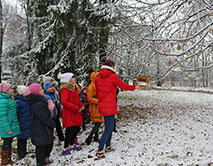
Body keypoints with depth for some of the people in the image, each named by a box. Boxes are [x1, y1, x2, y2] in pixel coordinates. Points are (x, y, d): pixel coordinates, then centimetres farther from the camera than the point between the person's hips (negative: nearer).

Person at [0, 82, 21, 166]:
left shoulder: (9, 98, 11)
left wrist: (16, 124, 21)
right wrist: (8, 129, -21)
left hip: (12, 126, 9)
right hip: (8, 127, -9)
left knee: (9, 143, 19)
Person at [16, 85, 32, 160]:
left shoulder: (26, 100, 8)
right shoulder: (18, 102, -18)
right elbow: (16, 114, -18)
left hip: (27, 125, 8)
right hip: (22, 125, -8)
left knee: (24, 139, 19)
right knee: (21, 140, 3)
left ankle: (24, 152, 33)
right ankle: (21, 156, 14)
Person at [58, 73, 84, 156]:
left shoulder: (74, 88, 16)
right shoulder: (65, 89, -15)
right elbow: (64, 102, -24)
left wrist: (81, 105, 5)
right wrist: (77, 108, -22)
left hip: (76, 114, 9)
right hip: (69, 114, -9)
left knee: (77, 129, 15)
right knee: (70, 131, -6)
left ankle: (72, 145, 33)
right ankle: (65, 149, 6)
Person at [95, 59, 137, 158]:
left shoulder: (98, 77, 8)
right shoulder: (113, 76, -12)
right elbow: (124, 86, 0)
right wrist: (134, 87, 18)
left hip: (102, 105, 8)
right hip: (110, 106, -8)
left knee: (110, 126, 21)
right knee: (108, 129, -1)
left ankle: (108, 146, 32)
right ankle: (100, 151, -1)